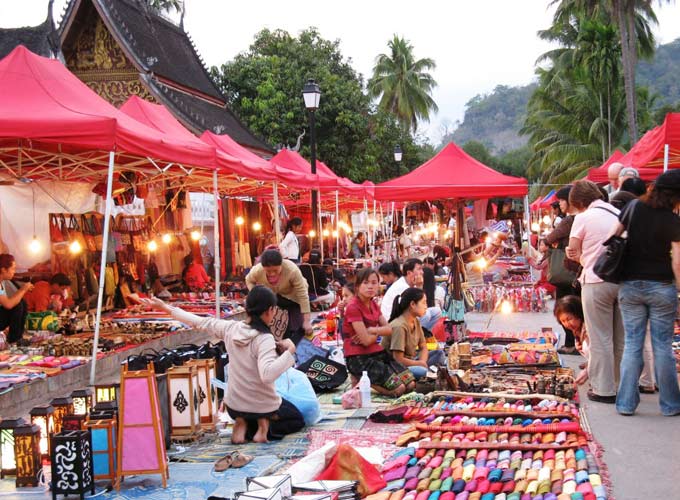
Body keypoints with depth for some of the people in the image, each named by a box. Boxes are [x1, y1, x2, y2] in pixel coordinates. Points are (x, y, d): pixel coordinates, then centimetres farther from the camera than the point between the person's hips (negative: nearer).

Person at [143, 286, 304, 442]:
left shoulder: (231, 328, -10)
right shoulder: (265, 339, -26)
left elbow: (200, 322, 1)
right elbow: (267, 375, -40)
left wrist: (167, 308, 12)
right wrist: (288, 351, -30)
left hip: (234, 406, 5)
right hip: (264, 406, -5)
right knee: (298, 420, 25)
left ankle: (243, 425, 7)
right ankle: (265, 424, -3)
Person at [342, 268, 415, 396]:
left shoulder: (374, 305, 12)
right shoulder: (353, 307, -14)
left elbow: (389, 329, 4)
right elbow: (366, 340, -18)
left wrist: (370, 330, -14)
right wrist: (377, 333, 2)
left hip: (377, 352, 8)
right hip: (358, 357, -8)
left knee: (410, 384, -4)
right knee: (398, 388, -19)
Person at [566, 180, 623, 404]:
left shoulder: (583, 218, -5)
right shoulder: (619, 214, 10)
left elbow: (573, 251, 0)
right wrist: (586, 256, 8)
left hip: (597, 282, -5)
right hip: (623, 280, 5)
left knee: (600, 339, 3)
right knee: (621, 339, 13)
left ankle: (604, 389, 8)